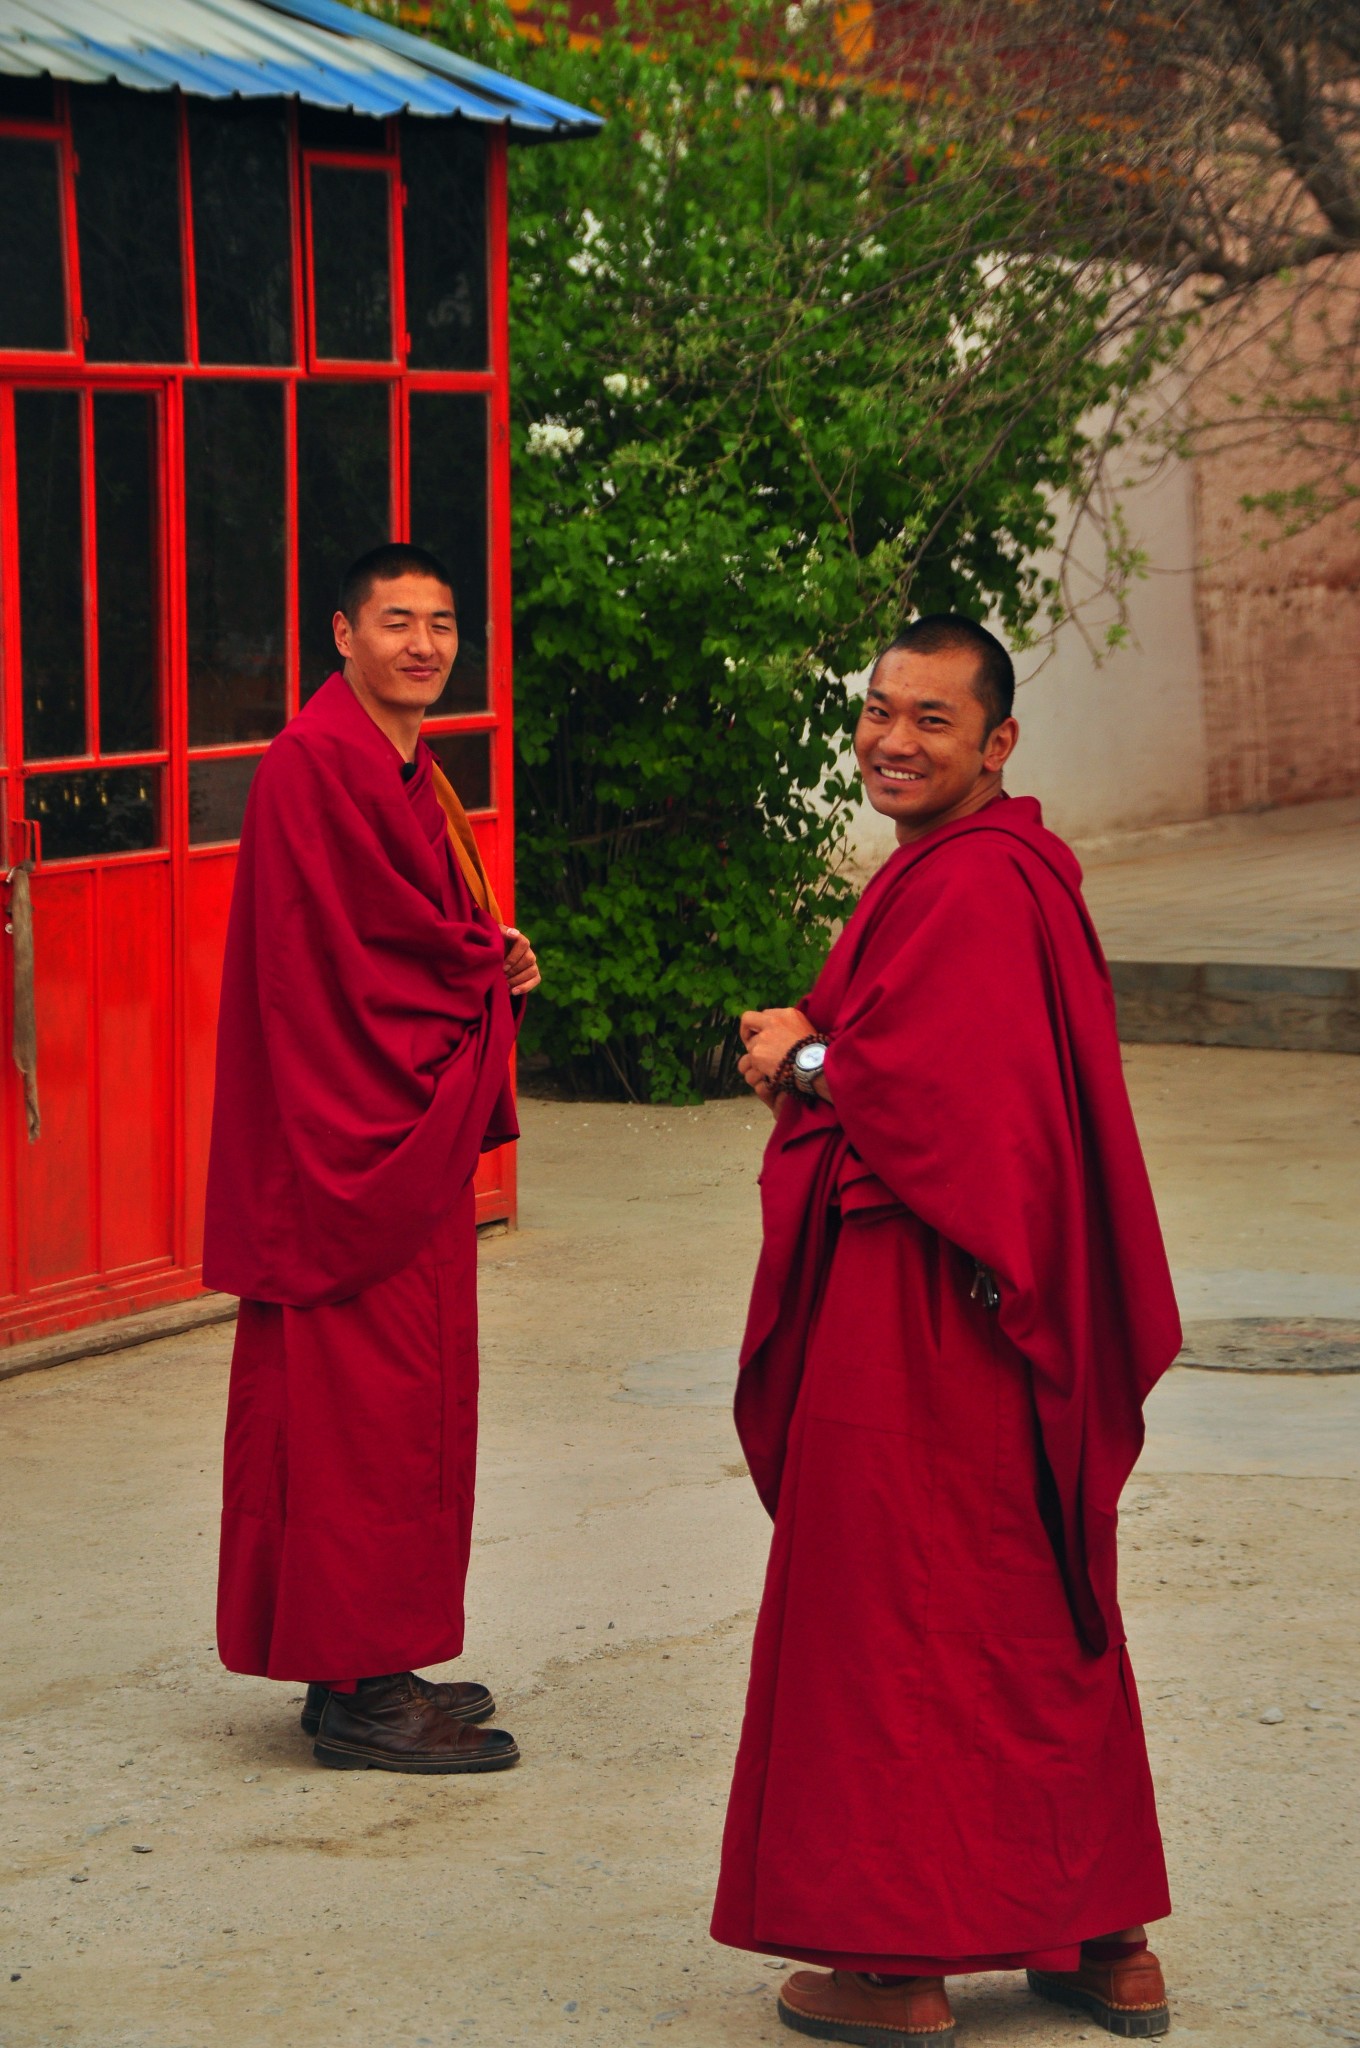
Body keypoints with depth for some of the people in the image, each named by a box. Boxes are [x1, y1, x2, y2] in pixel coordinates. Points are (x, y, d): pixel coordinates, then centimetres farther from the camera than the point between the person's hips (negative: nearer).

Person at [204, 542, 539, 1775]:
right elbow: (353, 946, -18)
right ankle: (359, 1690, -1)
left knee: (410, 1398, 12)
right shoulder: (319, 764, -15)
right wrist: (497, 961, -4)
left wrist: (495, 964, 0)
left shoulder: (409, 768, 16)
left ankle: (367, 1666, 19)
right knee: (365, 1404, -6)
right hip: (352, 1138, -10)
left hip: (415, 1138, 10)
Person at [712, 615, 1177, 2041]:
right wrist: (812, 1054, 2)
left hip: (918, 1304, -11)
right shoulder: (995, 871, 15)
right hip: (1000, 1302, 11)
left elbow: (919, 1084, -25)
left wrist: (801, 1065, -7)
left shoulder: (972, 890, -18)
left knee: (891, 1609, -2)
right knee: (1034, 1612, 14)